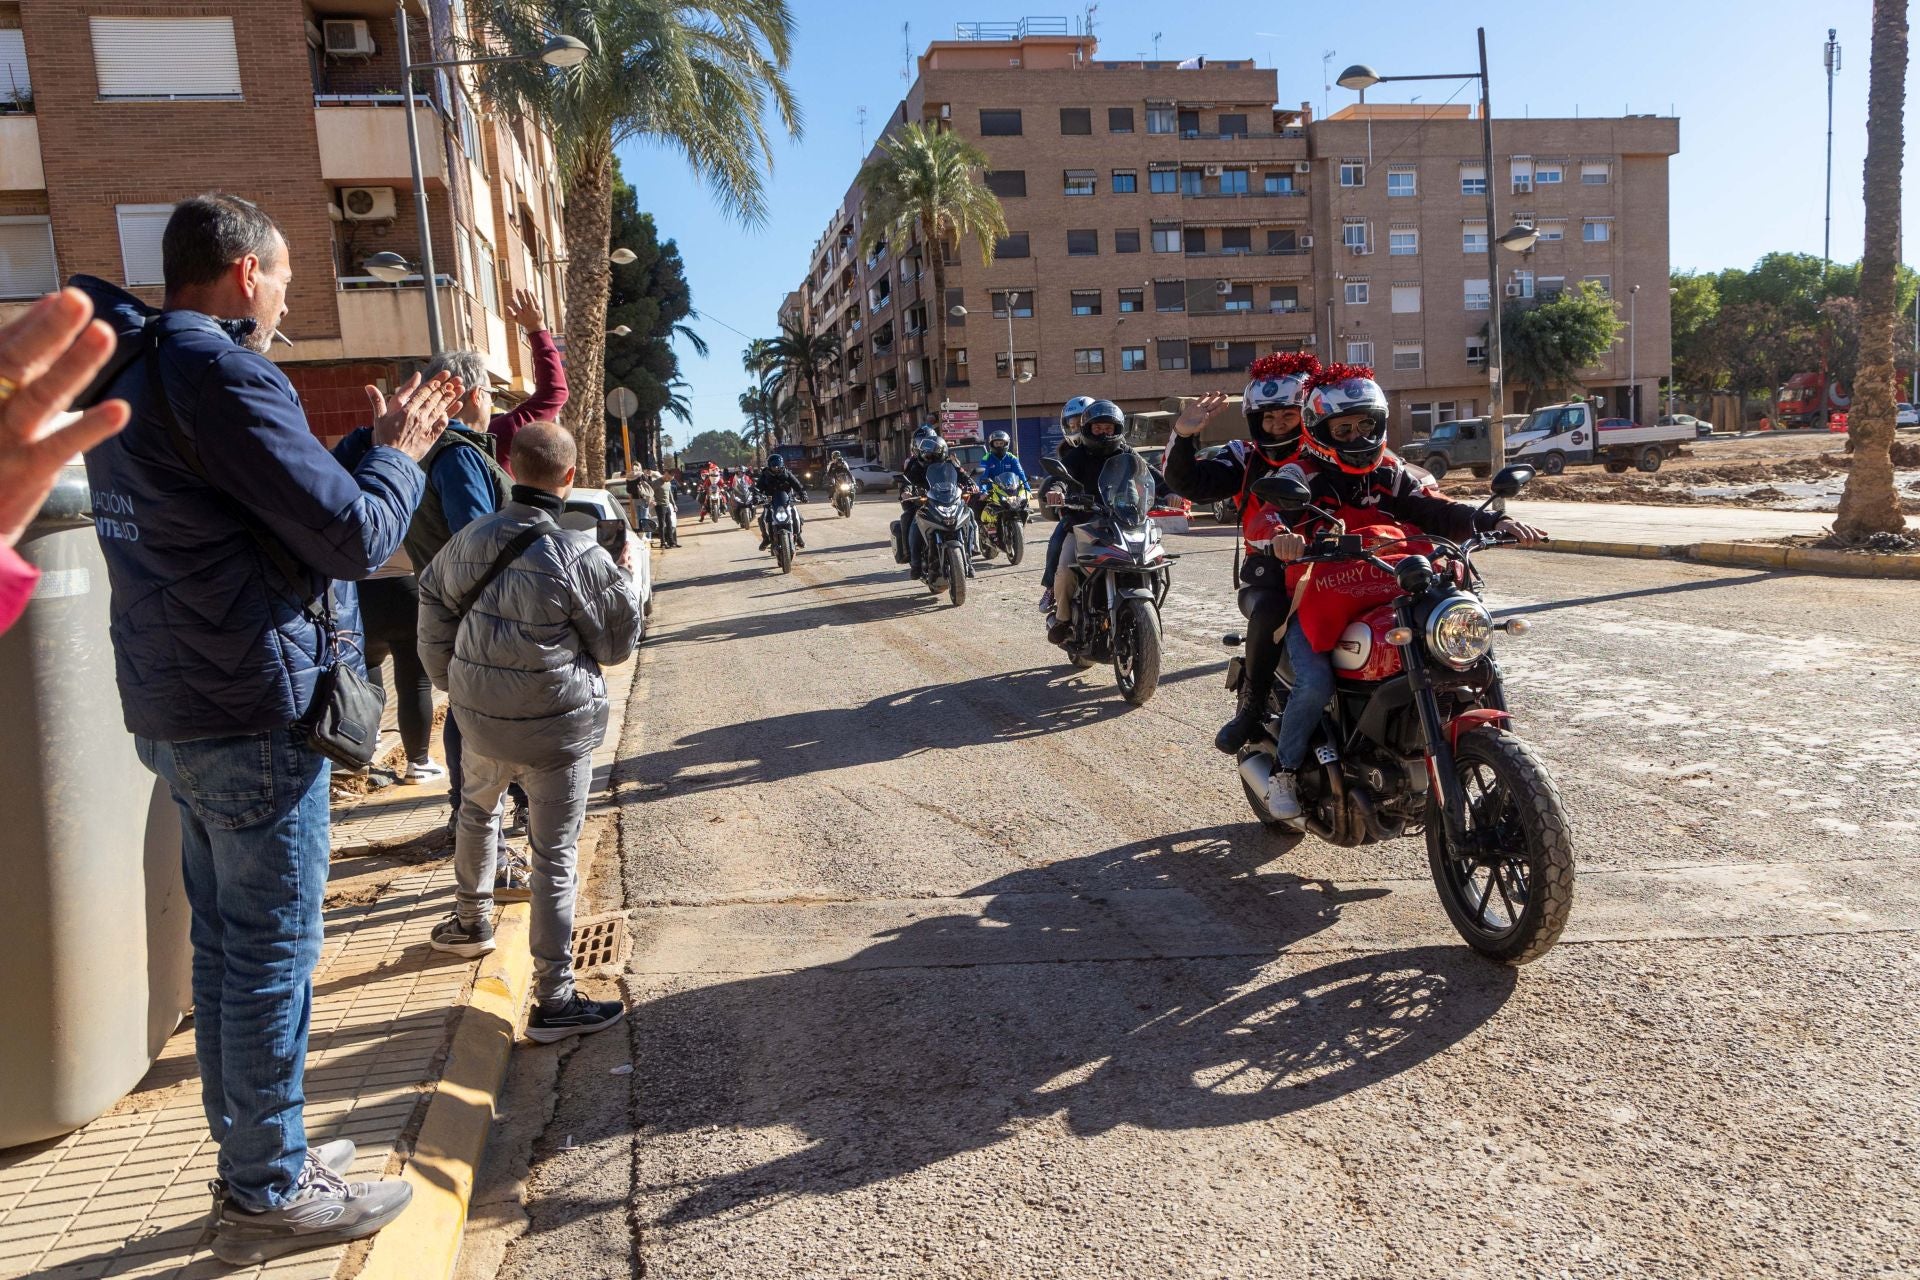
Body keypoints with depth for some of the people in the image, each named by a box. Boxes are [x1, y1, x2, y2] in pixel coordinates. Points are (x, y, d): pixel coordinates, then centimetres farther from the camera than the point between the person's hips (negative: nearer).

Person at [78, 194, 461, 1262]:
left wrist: (381, 448, 14)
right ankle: (271, 1197, 14)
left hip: (179, 713, 10)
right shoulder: (218, 373, -17)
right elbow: (356, 538, -18)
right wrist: (398, 456, -1)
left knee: (227, 945, 17)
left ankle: (255, 1159, 31)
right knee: (273, 953, 1)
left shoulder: (130, 373, 14)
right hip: (254, 717, -10)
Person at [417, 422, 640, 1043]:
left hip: (480, 717, 6)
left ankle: (471, 922, 51)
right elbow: (618, 643, -8)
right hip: (558, 729, -5)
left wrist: (451, 681, 23)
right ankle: (553, 1001, 6)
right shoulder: (579, 556, -20)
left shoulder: (470, 539, -3)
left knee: (477, 809, 33)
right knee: (554, 858, 1)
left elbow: (433, 608, 11)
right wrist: (620, 576, 6)